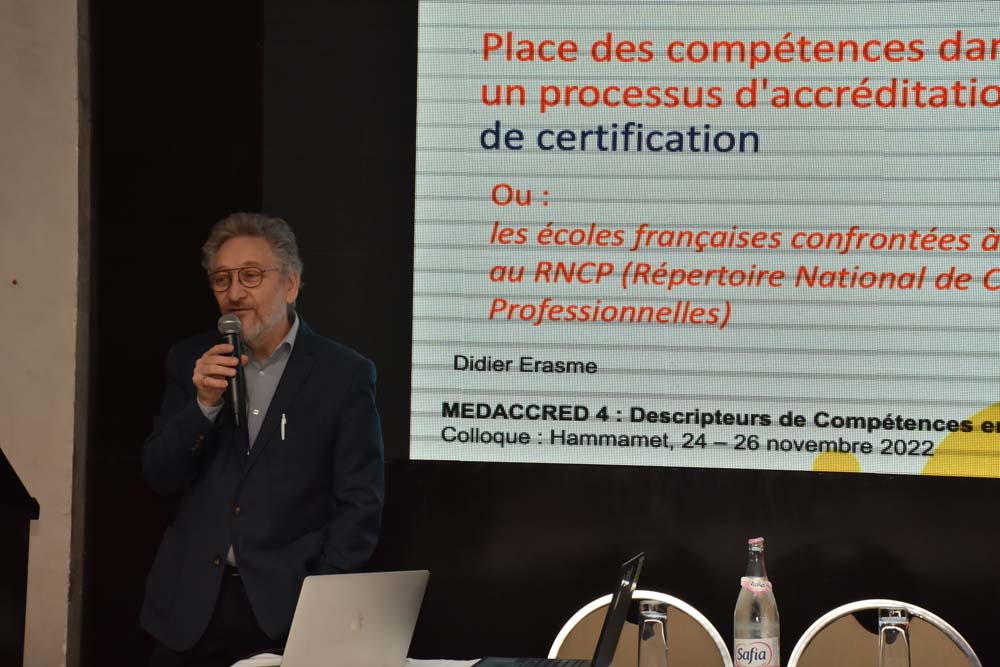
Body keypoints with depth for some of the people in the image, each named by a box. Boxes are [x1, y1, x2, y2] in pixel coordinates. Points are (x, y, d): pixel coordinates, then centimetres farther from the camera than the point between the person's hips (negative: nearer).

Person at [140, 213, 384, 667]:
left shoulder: (344, 375, -4)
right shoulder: (191, 362, 6)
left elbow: (361, 505, -4)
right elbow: (159, 479, 3)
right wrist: (204, 404, -12)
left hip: (288, 610, -3)